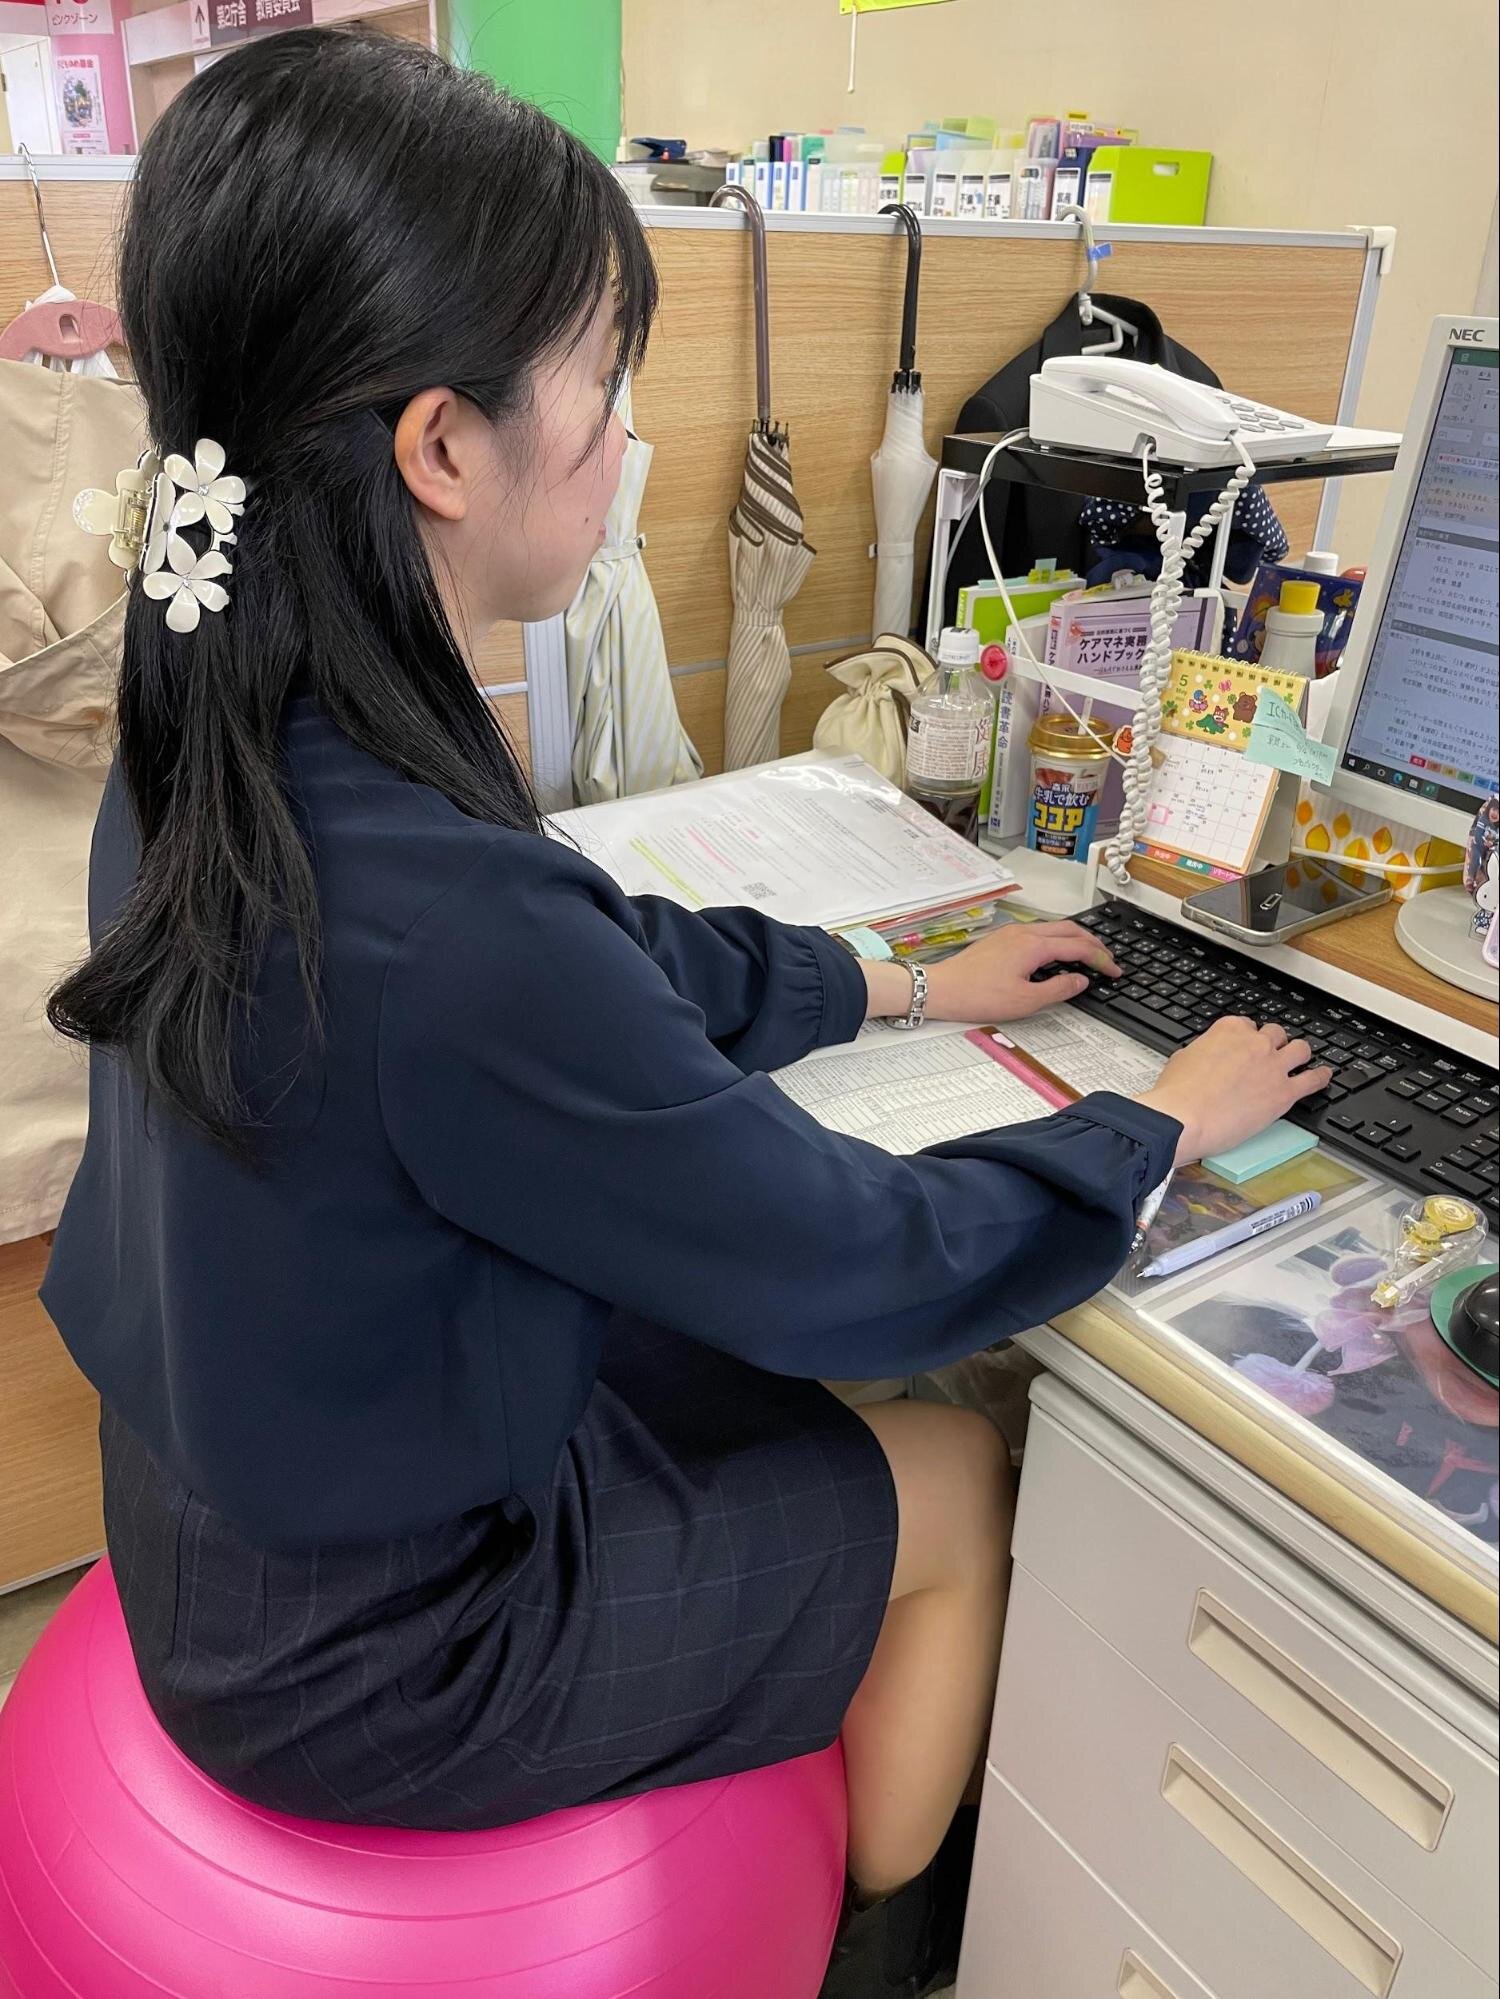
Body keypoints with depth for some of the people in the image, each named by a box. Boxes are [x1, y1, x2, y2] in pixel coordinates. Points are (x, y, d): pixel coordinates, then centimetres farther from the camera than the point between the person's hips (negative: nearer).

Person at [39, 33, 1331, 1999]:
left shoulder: (226, 737, -9)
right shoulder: (440, 920, -38)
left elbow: (614, 958, 4)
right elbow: (860, 1267, -24)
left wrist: (908, 984, 9)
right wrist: (1162, 1123, -8)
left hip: (243, 1478, 7)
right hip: (369, 1651, -7)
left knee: (825, 1387, 19)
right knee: (968, 1491, 9)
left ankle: (821, 1816, 43)